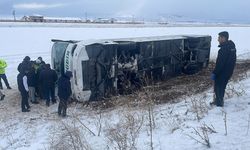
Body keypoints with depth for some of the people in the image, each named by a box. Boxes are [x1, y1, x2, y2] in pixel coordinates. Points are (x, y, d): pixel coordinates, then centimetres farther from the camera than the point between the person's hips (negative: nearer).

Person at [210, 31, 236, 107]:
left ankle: (219, 102, 17)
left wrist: (214, 73, -20)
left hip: (222, 72, -9)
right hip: (228, 72, 9)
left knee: (218, 87, 6)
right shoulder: (231, 46, 6)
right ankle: (218, 100, 34)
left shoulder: (224, 49, -26)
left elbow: (220, 63, -27)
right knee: (222, 86, 21)